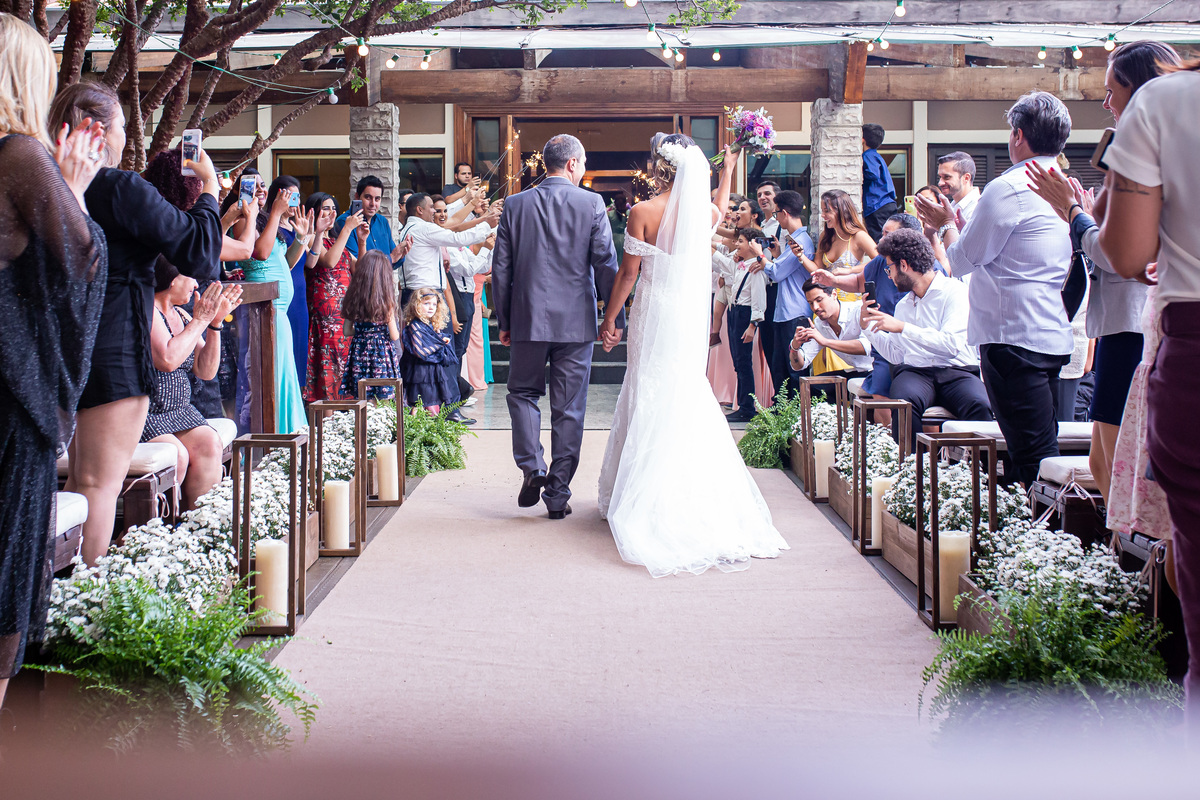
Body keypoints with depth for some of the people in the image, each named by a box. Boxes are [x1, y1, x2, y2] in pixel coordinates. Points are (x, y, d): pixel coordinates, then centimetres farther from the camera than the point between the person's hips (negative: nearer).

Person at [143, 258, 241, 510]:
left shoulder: (181, 316, 14)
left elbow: (206, 371, 11)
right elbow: (168, 360, -26)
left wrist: (215, 323, 2)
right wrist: (199, 321, -15)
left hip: (178, 411, 8)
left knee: (209, 443, -19)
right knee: (177, 455, -29)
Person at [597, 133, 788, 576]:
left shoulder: (643, 212, -13)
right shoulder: (704, 211, 0)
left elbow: (628, 272, -10)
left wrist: (609, 319, 0)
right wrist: (727, 170, 43)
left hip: (654, 315, -4)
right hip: (691, 317, 4)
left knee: (651, 399, 3)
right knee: (687, 398, 13)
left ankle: (647, 499, 6)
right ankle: (695, 489, 16)